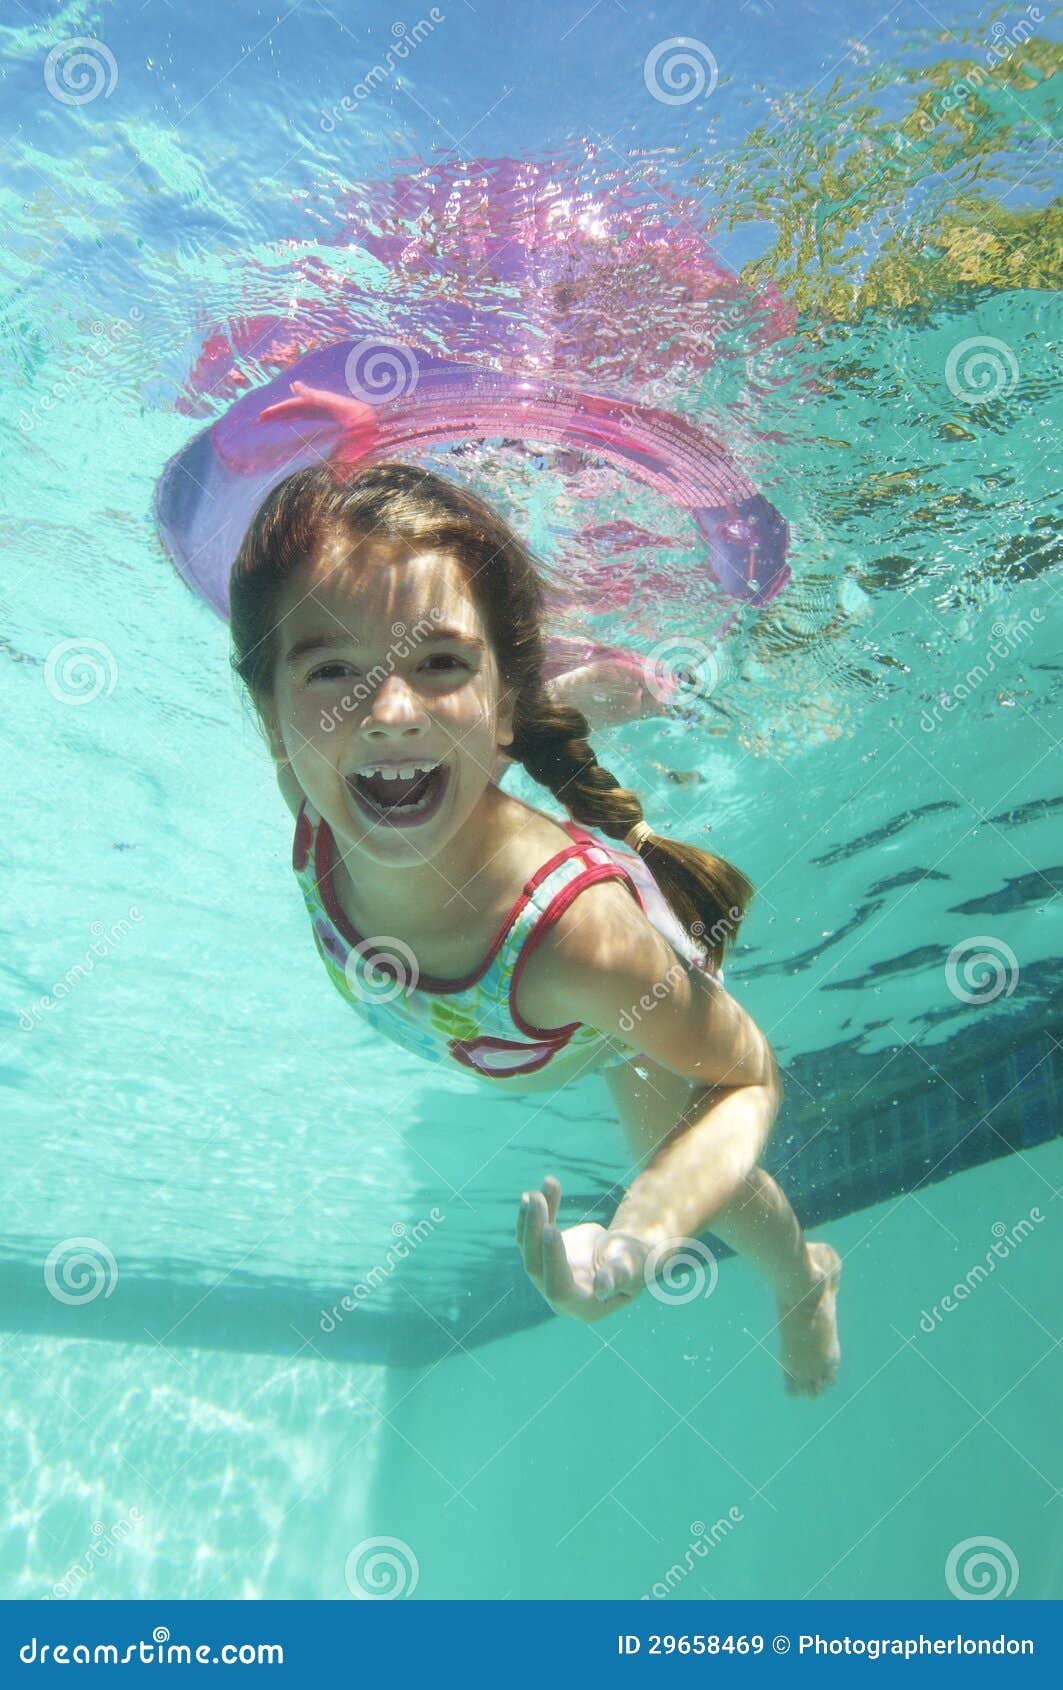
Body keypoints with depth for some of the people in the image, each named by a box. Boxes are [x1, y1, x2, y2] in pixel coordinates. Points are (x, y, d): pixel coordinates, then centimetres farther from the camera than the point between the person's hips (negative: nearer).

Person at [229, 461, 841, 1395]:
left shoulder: (584, 929, -52)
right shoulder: (310, 808, -39)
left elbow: (747, 1077, -37)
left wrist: (642, 1237, -52)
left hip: (631, 1014, -3)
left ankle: (805, 1280, 62)